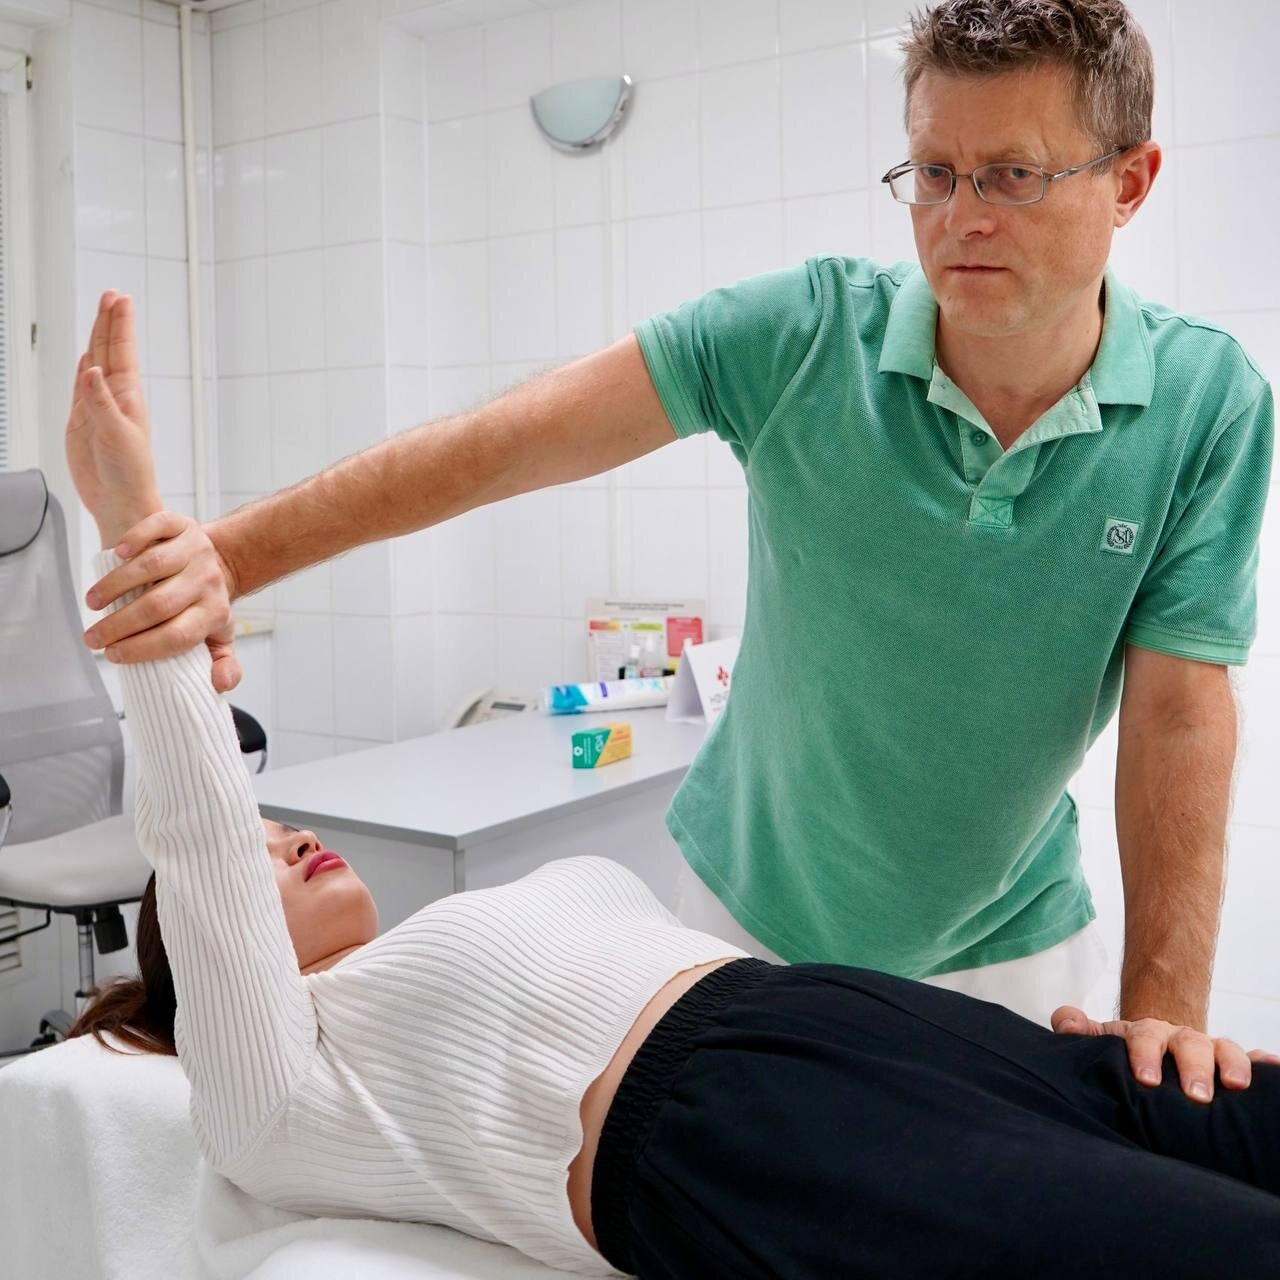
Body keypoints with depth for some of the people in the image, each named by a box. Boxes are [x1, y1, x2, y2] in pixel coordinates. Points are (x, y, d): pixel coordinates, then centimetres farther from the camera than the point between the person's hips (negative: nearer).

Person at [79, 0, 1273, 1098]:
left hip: (1002, 951, 1)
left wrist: (1165, 1007, -24)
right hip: (752, 911, 0)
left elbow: (1179, 711, -16)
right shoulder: (807, 332, -19)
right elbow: (509, 442, -23)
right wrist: (232, 553, -29)